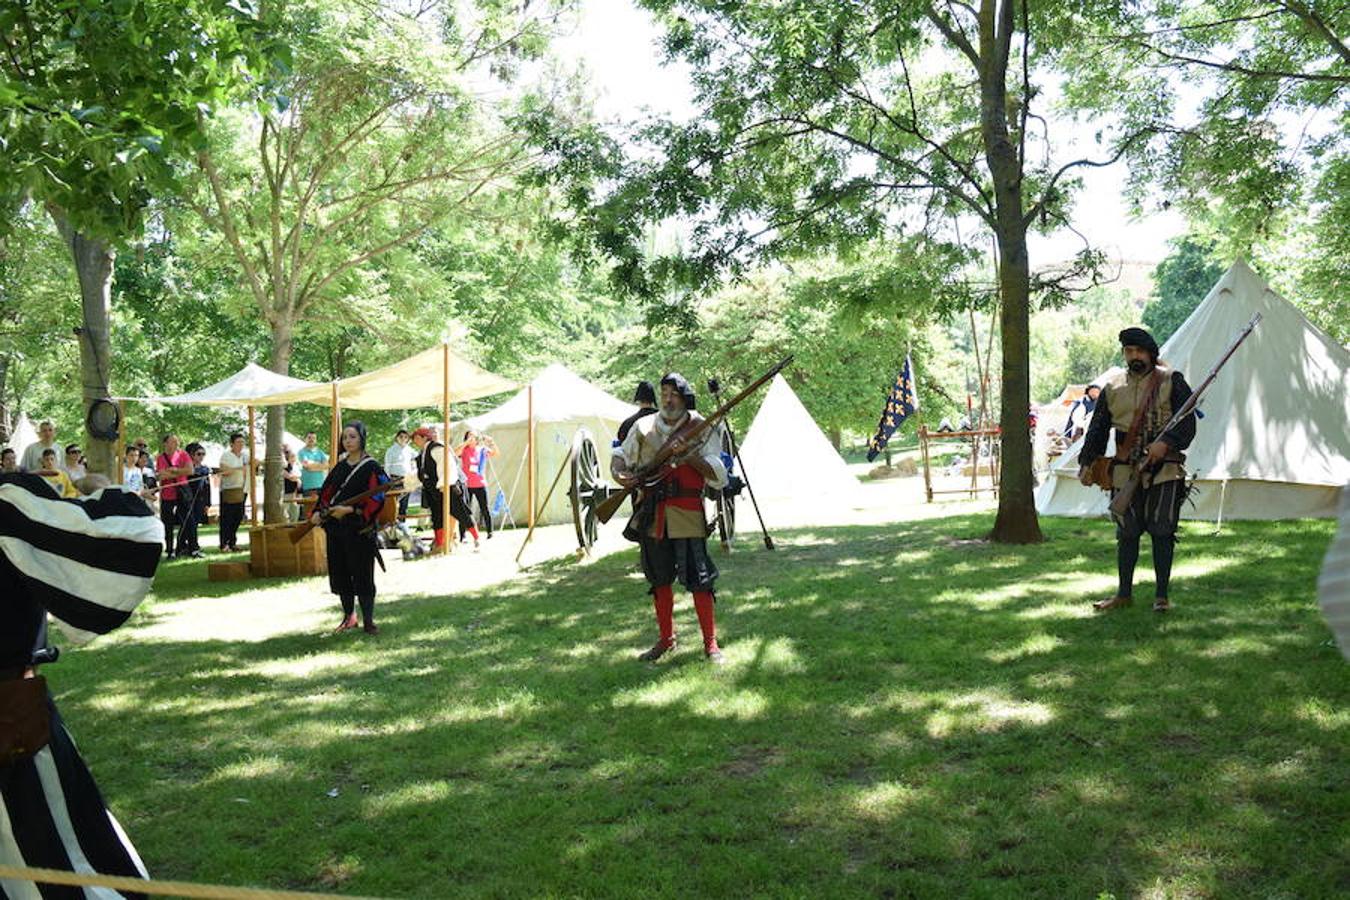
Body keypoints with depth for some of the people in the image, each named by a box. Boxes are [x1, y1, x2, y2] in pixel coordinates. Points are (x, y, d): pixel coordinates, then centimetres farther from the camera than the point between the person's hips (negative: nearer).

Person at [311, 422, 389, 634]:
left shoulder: (371, 467, -6)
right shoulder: (339, 467, 13)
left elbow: (377, 499, -14)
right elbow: (326, 492, 15)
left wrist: (349, 510, -22)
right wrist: (317, 512, -2)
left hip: (360, 529, -6)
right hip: (336, 529, 6)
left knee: (362, 575, -4)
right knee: (340, 574, 11)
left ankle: (368, 620, 5)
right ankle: (349, 616, 25)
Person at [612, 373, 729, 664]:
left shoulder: (702, 430, -3)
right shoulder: (644, 427, 6)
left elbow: (718, 478, -9)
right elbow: (621, 455, 16)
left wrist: (690, 454, -21)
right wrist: (619, 473, -6)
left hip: (687, 518, -4)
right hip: (652, 517, 4)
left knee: (698, 580, -5)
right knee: (659, 580, 14)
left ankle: (710, 643, 7)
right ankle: (666, 639, 29)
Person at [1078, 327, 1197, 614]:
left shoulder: (1171, 381, 1)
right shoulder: (1112, 388, 11)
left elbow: (1187, 422, -6)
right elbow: (1097, 429, 13)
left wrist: (1166, 442, -23)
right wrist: (1087, 462, 4)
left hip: (1163, 471, -3)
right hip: (1125, 473, 3)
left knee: (1161, 531, -3)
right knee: (1126, 533, 8)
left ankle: (1161, 595, 8)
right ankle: (1123, 593, 18)